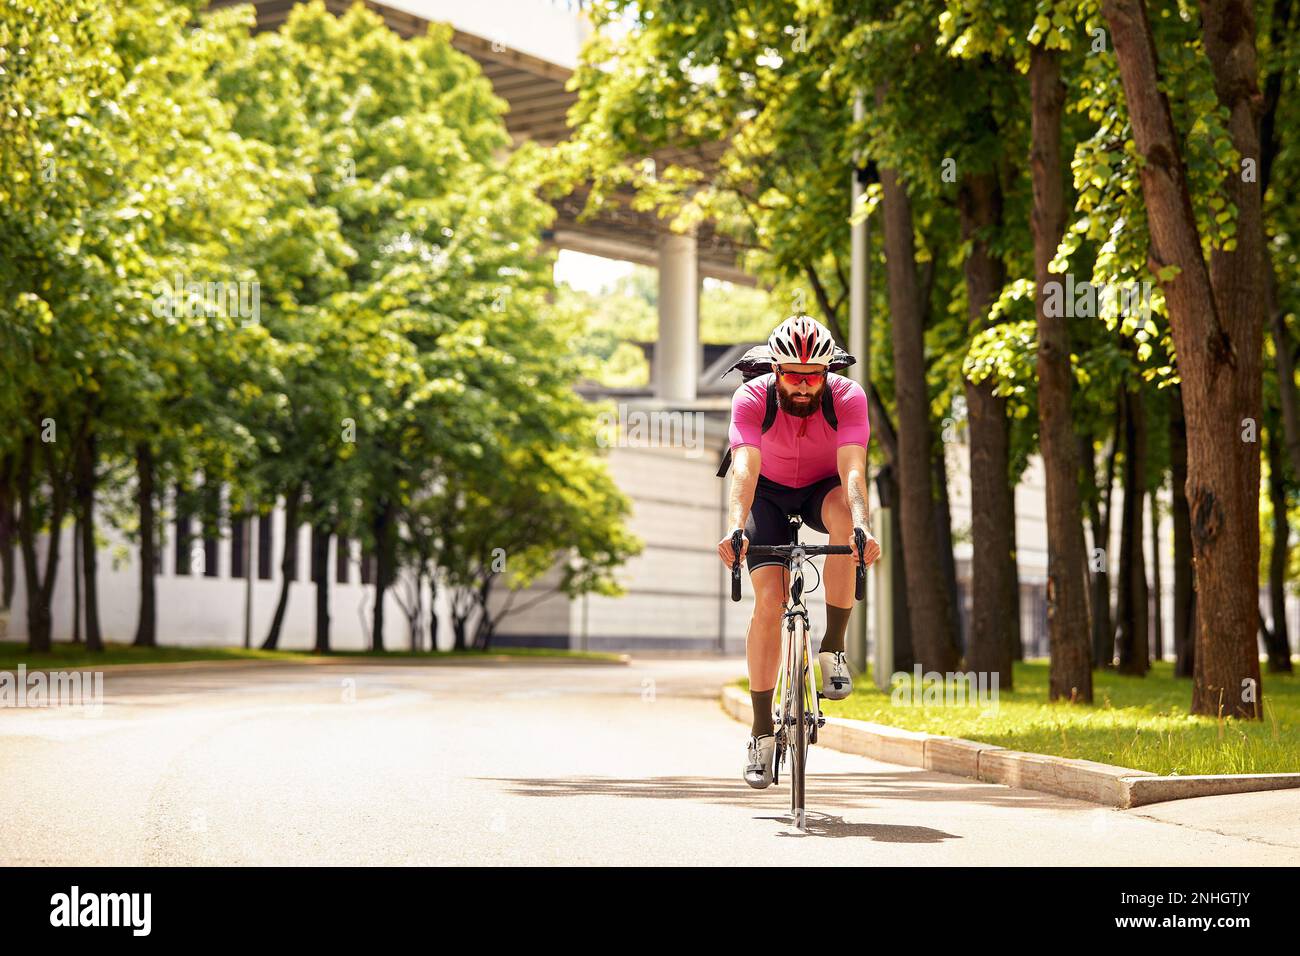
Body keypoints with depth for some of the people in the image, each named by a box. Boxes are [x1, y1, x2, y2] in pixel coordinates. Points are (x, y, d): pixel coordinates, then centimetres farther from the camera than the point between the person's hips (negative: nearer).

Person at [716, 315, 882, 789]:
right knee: (769, 600, -16)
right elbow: (744, 470, -40)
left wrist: (862, 527, -57)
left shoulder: (848, 398, -27)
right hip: (769, 494, 0)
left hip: (822, 489, 0)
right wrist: (735, 528, -58)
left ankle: (833, 648, -24)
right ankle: (761, 732, -6)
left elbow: (853, 471, -39)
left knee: (843, 516, -36)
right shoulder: (751, 399, -28)